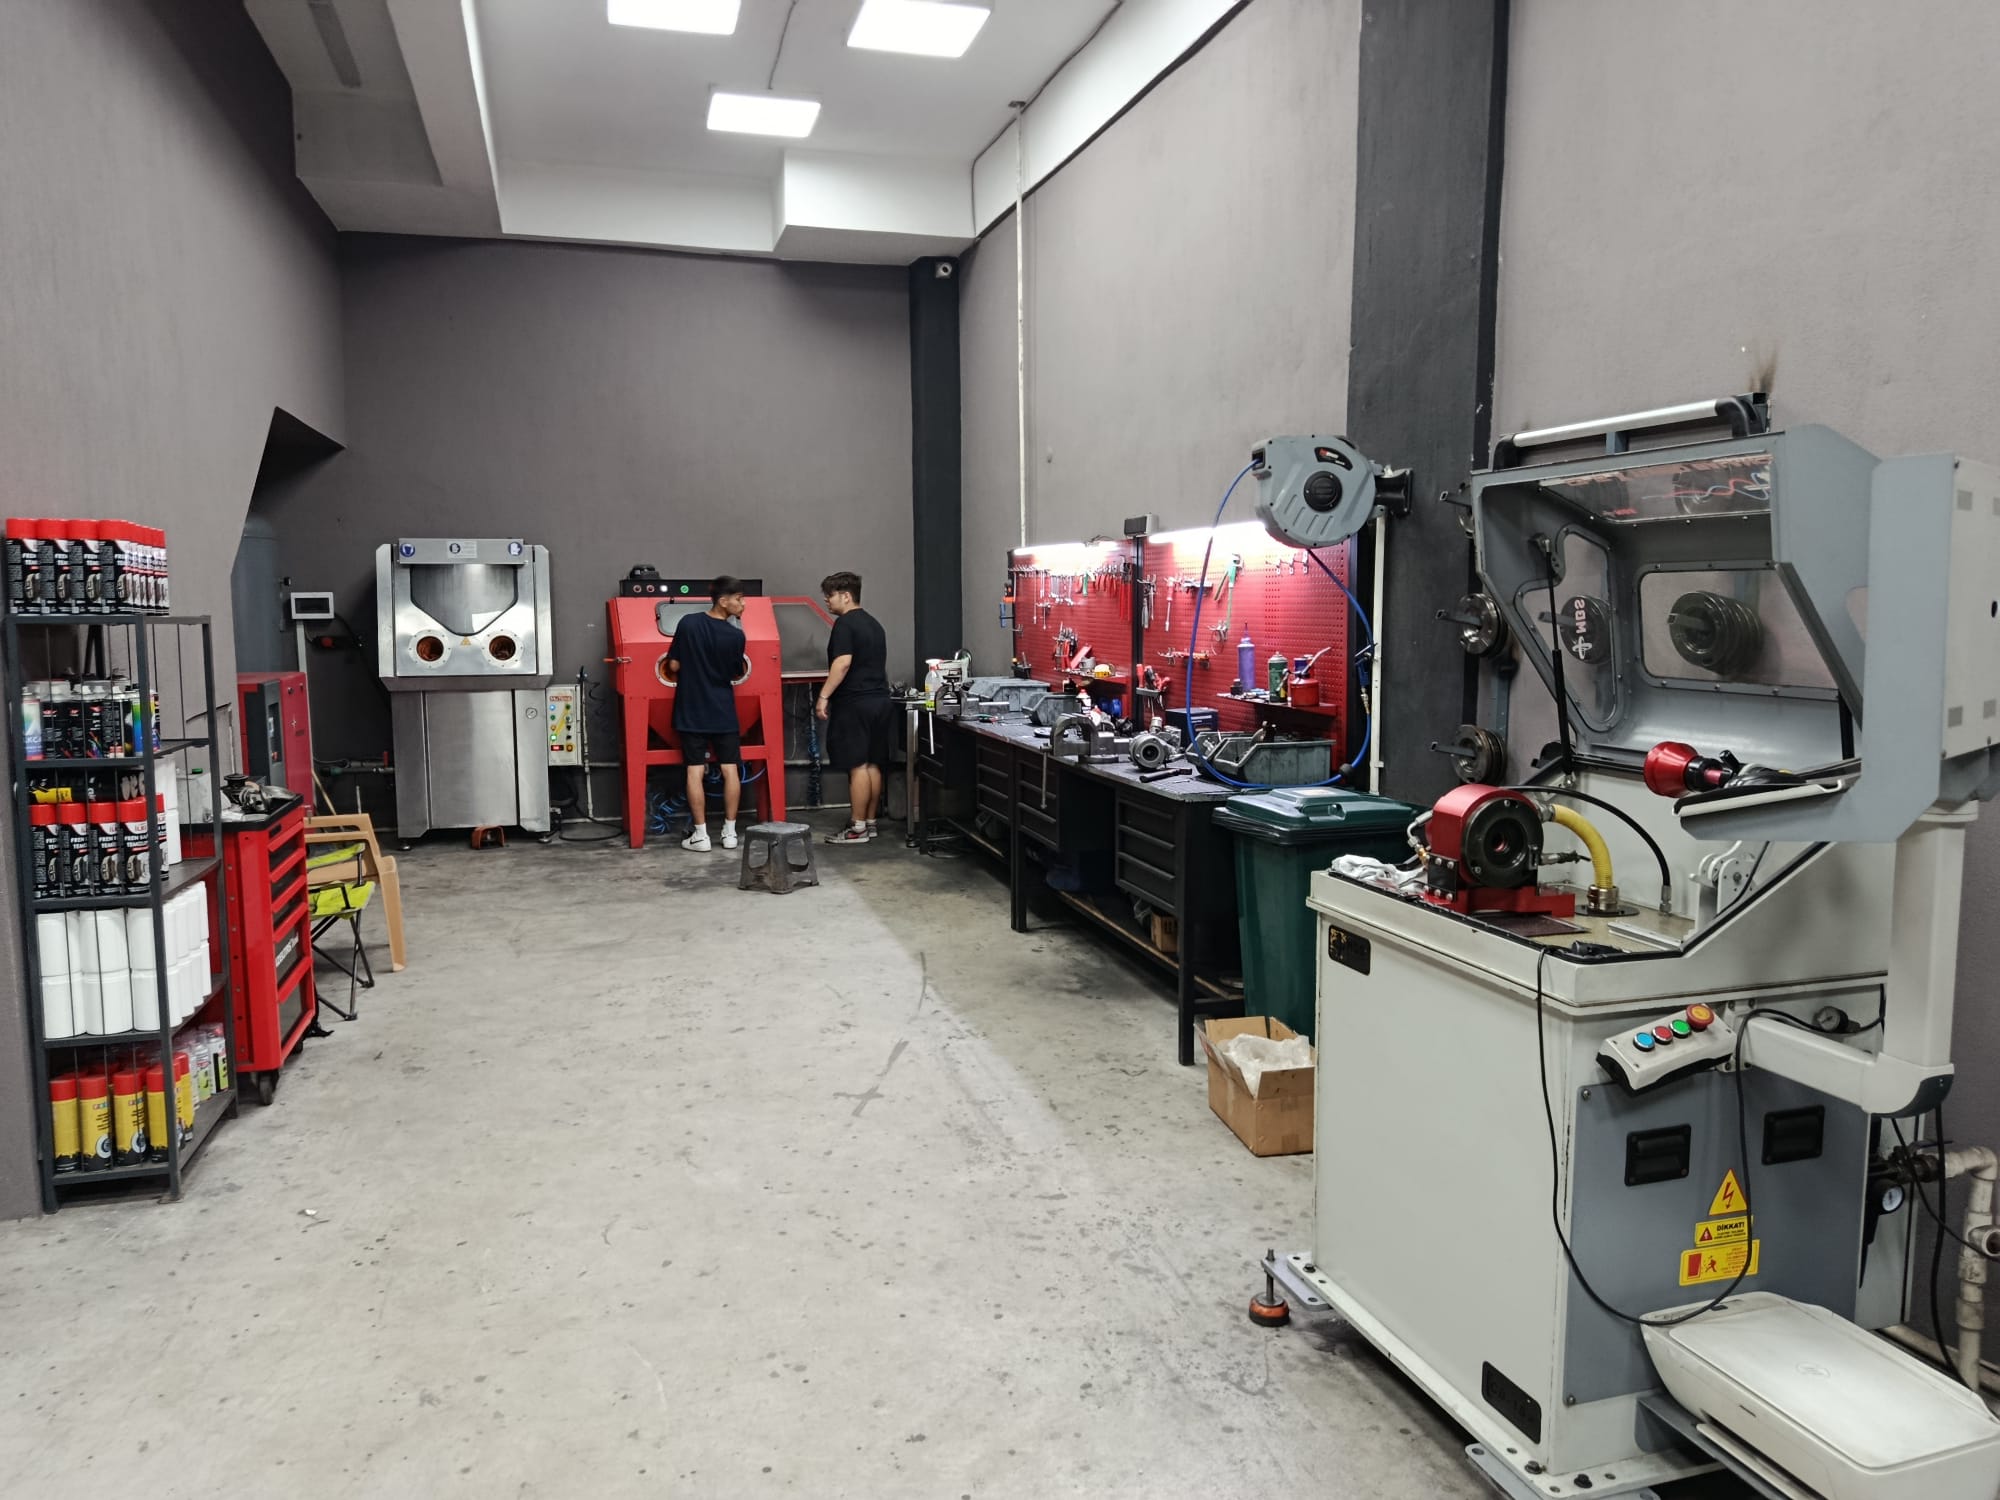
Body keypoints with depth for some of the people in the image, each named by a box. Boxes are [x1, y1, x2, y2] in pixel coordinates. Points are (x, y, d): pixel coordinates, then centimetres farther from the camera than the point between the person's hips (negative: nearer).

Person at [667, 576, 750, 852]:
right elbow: (737, 674, 3)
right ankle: (730, 832, 11)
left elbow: (674, 666, -3)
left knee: (695, 772, 2)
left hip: (691, 711, 1)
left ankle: (701, 835, 4)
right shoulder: (735, 635, -10)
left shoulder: (688, 624, -9)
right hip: (723, 712, -1)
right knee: (730, 770, 7)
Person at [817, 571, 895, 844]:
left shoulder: (845, 623, -11)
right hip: (880, 699, 9)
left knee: (857, 765, -6)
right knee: (872, 764, 11)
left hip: (855, 703, -9)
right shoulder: (873, 623, 18)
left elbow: (843, 662, -21)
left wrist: (824, 695, -19)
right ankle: (870, 822, 16)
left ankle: (858, 828, -2)